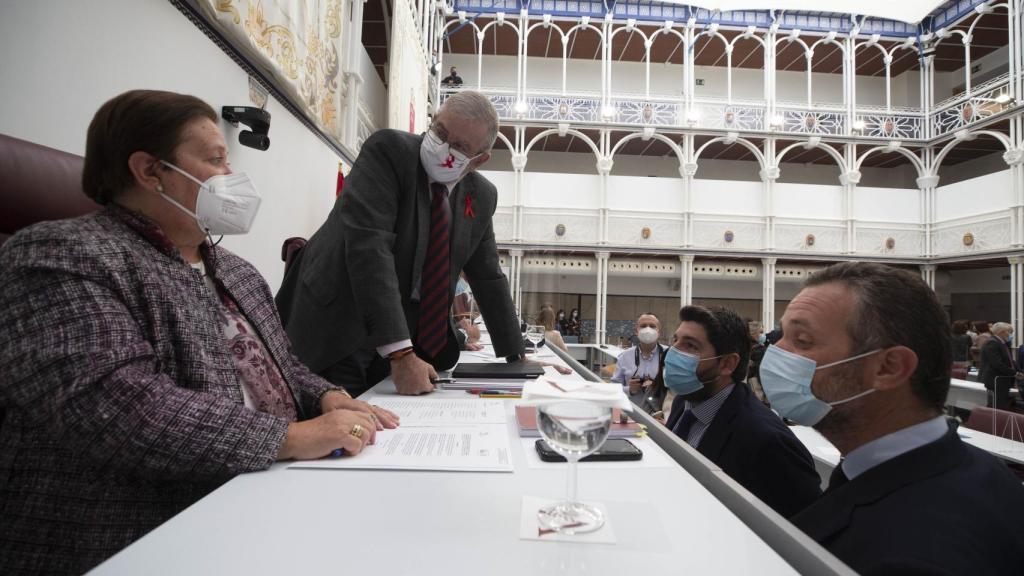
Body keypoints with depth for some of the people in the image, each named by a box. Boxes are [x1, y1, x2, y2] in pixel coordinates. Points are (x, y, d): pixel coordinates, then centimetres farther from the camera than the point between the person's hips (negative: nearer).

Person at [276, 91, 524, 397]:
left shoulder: (481, 197, 3)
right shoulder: (388, 150, -15)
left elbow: (489, 279, 12)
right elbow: (368, 245, -27)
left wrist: (516, 356, 10)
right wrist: (401, 354, -32)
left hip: (408, 345, 5)